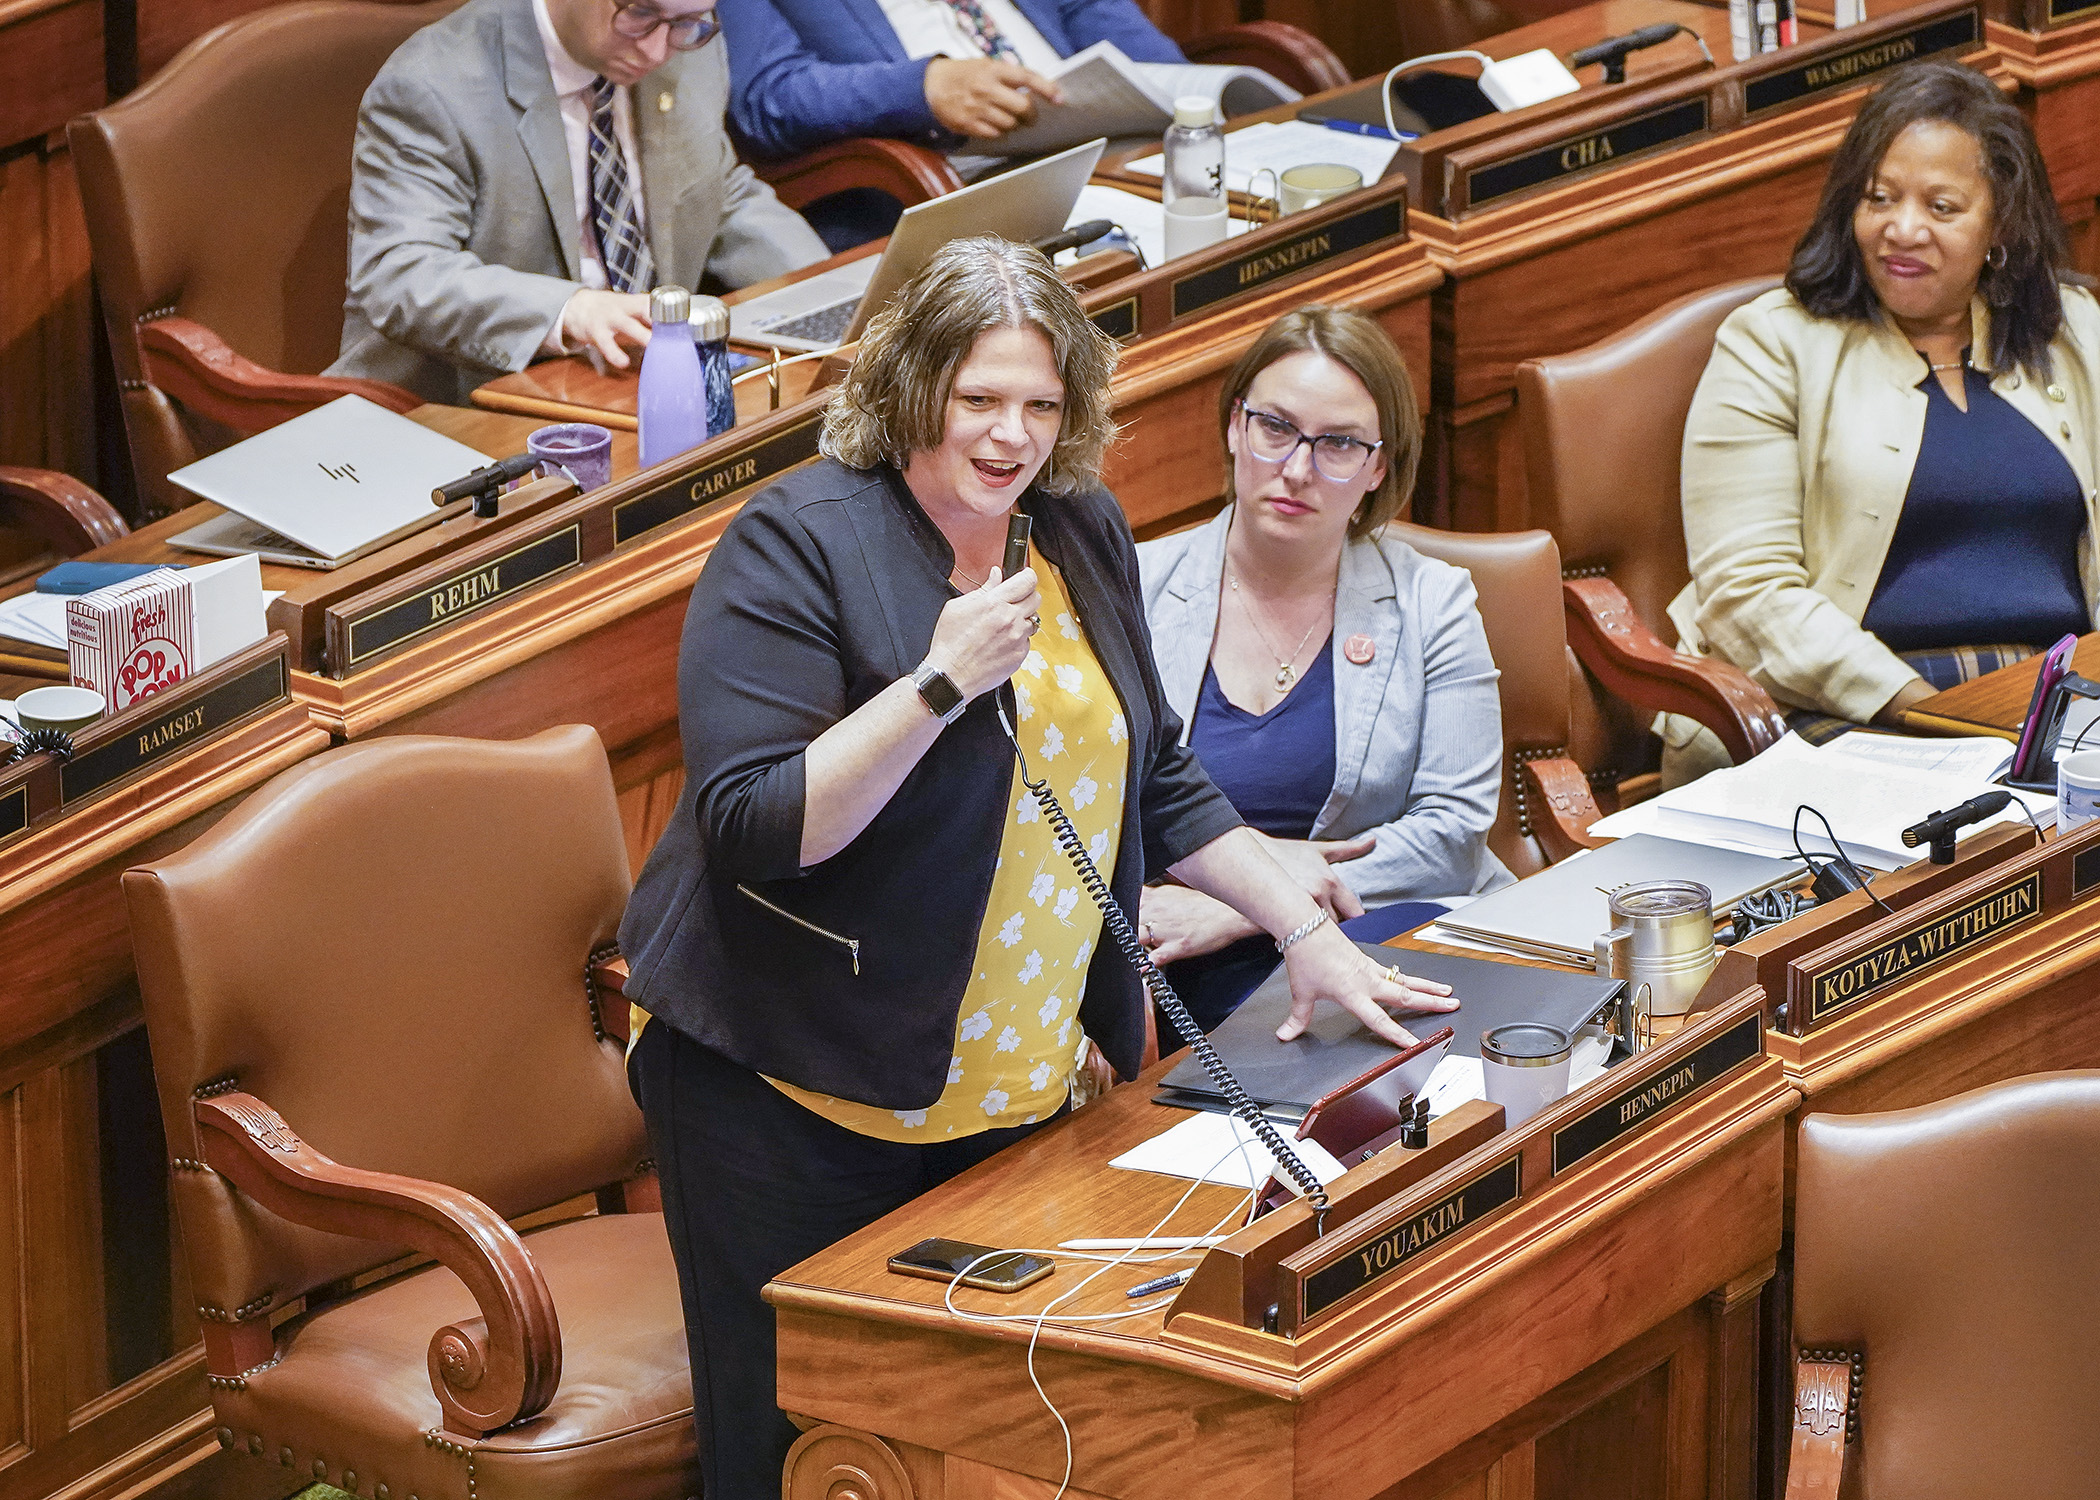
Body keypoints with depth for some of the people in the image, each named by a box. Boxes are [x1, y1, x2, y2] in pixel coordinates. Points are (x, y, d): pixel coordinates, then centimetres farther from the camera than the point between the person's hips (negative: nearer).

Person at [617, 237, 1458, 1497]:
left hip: (1020, 1095, 6)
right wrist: (943, 680, -26)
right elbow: (753, 826, -20)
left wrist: (1307, 931, 11)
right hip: (800, 1099, -6)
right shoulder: (798, 544, -13)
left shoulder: (1080, 533, 8)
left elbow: (1156, 777, 18)